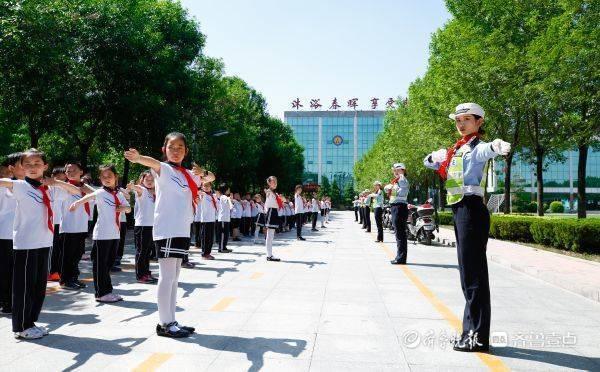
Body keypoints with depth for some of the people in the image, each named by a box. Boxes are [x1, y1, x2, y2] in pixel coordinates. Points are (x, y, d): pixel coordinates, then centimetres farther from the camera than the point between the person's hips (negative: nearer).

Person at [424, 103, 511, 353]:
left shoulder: (476, 148, -8)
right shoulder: (457, 150, 18)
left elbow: (486, 149, -33)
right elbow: (429, 161, 29)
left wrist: (497, 147, -57)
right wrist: (437, 157, 5)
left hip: (471, 210, -9)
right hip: (461, 210, 9)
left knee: (474, 273, -7)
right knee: (468, 271, 14)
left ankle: (478, 338, 1)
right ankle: (472, 331, 26)